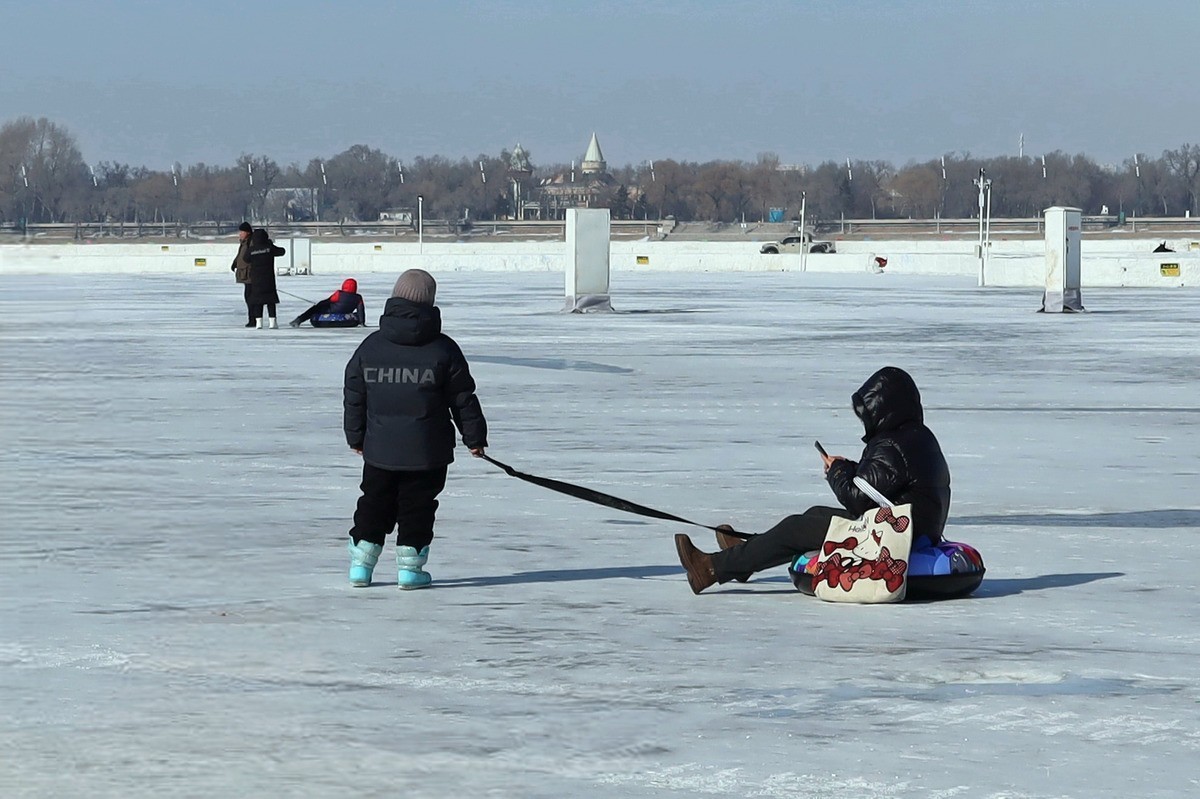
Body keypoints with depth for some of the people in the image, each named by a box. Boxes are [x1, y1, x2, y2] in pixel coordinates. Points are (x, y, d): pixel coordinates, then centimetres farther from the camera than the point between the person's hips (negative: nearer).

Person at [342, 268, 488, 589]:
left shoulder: (370, 347, 0)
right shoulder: (443, 349, -7)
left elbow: (354, 397, 7)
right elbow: (462, 399, -2)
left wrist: (356, 437, 19)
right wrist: (474, 436, 10)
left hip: (379, 450, 2)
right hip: (426, 452, -2)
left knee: (374, 504, 14)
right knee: (416, 508, 6)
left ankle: (360, 564, 15)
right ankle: (410, 567, 6)